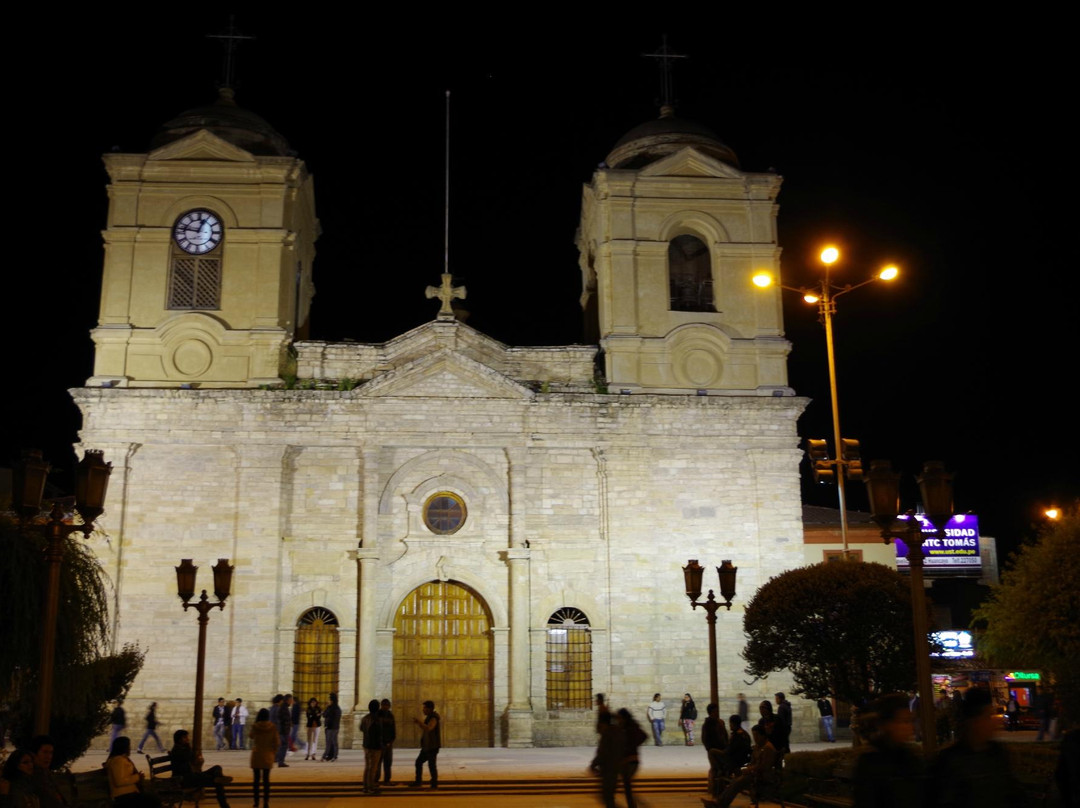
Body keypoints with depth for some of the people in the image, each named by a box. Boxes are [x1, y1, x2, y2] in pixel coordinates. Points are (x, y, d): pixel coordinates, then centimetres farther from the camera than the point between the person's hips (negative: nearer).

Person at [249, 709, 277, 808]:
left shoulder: (255, 726, -9)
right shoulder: (272, 727, -7)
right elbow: (276, 742, -5)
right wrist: (274, 752, 9)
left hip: (256, 755, 0)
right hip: (268, 756, 0)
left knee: (256, 779, 8)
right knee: (266, 779, 5)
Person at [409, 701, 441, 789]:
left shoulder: (433, 718, -16)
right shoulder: (429, 717, 16)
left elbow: (428, 728, -31)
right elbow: (424, 729, 20)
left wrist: (420, 722, -24)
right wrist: (419, 722, 4)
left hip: (433, 746, -10)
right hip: (427, 746, 10)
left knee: (432, 765, -6)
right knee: (419, 762, 14)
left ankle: (434, 784, 2)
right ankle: (418, 782, 22)